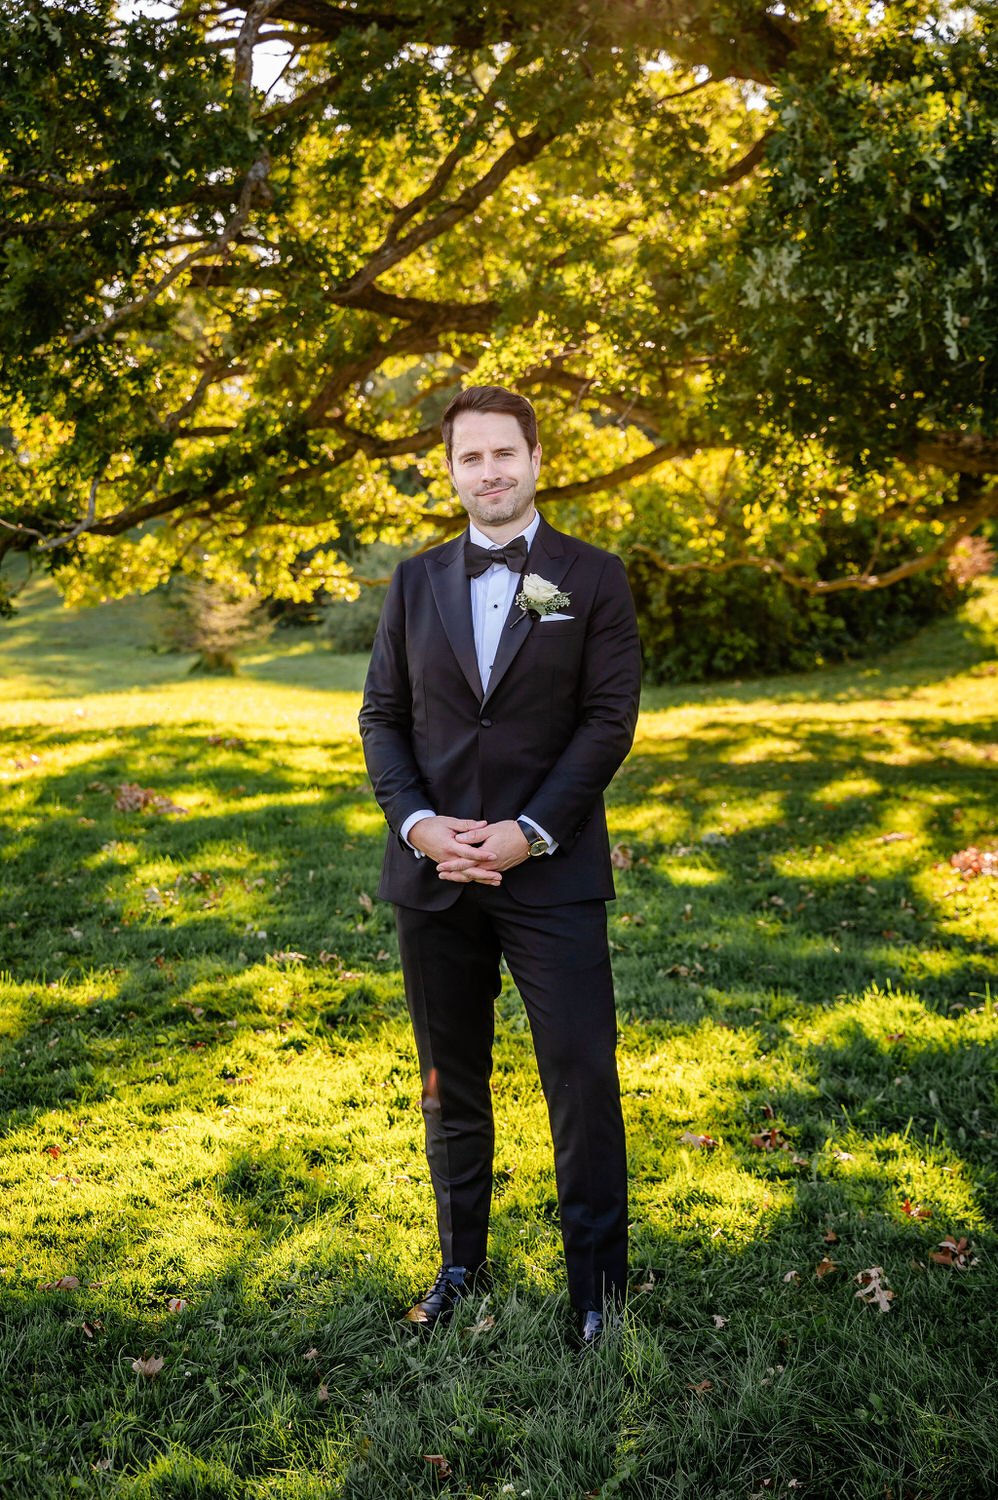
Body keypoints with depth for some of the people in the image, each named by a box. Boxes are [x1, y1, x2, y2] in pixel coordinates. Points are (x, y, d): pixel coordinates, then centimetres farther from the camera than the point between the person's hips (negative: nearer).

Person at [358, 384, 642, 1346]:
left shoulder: (593, 578, 1)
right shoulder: (415, 582, 10)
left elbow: (610, 718, -5)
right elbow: (381, 716, 7)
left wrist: (530, 832, -14)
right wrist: (418, 824, -9)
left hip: (552, 873, -3)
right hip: (433, 873, 3)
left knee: (583, 1083, 0)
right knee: (450, 1084, 14)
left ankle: (598, 1289, 19)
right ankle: (460, 1266, 32)